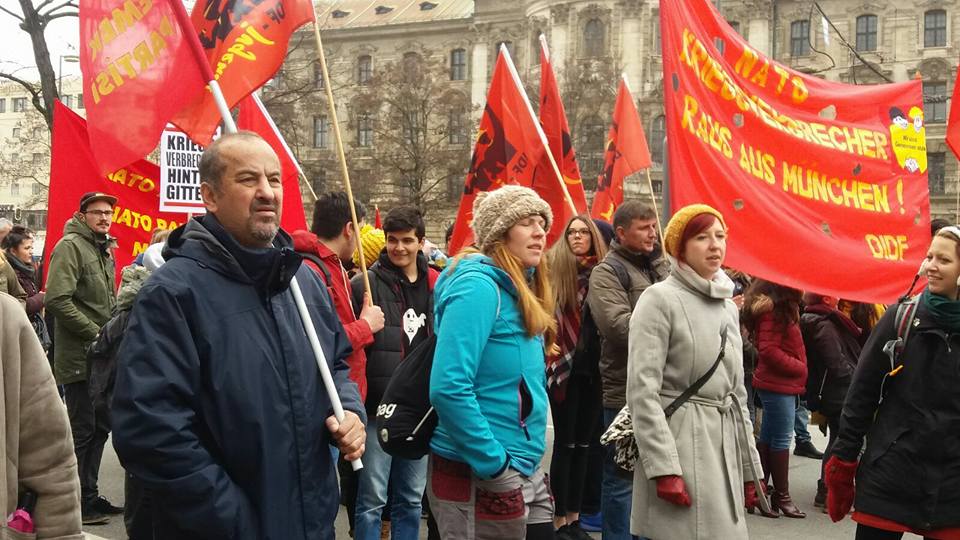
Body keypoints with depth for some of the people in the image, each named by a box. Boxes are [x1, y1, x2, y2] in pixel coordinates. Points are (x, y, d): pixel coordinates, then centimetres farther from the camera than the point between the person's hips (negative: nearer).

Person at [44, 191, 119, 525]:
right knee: (82, 431, -3)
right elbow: (57, 299, -21)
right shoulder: (70, 246, -11)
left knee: (99, 428, 14)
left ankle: (90, 495, 24)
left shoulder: (104, 250, 17)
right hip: (79, 357, -9)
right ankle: (78, 503, 6)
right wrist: (94, 332, -18)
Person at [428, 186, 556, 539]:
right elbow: (448, 388, -25)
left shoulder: (520, 292, 12)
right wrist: (496, 467, -21)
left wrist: (523, 465, 12)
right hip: (478, 478, -9)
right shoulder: (478, 287, -16)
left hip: (525, 473, 9)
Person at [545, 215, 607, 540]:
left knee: (582, 445, 10)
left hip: (593, 368, 4)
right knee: (564, 444, 0)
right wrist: (552, 361, -15)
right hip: (565, 367, -4)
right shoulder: (554, 269, -3)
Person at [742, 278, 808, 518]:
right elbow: (769, 350, -21)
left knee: (768, 437, 13)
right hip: (778, 385, -10)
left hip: (783, 384, 10)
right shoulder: (773, 309, -17)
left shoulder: (782, 307, 13)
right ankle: (781, 496, 6)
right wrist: (799, 367, -14)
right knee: (781, 439, -2)